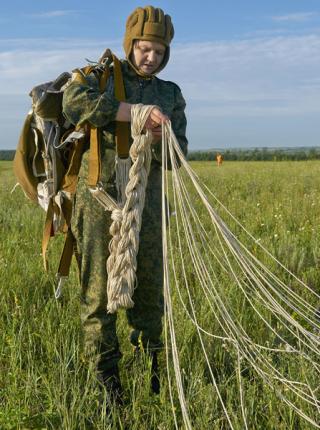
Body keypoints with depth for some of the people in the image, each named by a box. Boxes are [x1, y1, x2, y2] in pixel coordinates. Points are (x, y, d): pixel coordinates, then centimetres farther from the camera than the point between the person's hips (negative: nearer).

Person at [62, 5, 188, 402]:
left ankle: (148, 361, 22)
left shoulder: (171, 96, 11)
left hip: (145, 201, 3)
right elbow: (75, 103, -23)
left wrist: (159, 137, -20)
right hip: (100, 196, -3)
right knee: (99, 286, 0)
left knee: (149, 285, 6)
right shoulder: (99, 78, 2)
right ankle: (105, 369, 12)